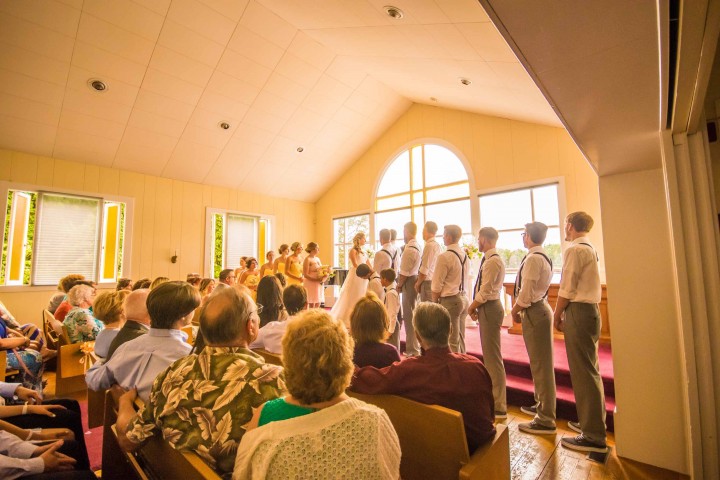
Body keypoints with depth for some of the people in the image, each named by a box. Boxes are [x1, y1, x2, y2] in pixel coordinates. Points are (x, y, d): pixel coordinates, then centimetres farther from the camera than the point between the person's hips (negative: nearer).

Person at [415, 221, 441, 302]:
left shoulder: (429, 245, -17)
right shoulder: (438, 245, 11)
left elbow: (424, 269, -18)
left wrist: (418, 283, -5)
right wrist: (418, 280, 16)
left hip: (428, 283, -9)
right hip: (435, 281, 9)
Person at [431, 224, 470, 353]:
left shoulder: (444, 257, -17)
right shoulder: (464, 254, 5)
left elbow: (437, 286, -14)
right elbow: (463, 278, 10)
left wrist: (435, 302, -1)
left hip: (450, 300, -8)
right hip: (463, 298, 8)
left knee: (452, 340, 3)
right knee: (460, 338, 18)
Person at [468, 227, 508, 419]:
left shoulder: (492, 261, -18)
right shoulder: (492, 259, 13)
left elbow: (485, 292, -21)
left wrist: (471, 308, -7)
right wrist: (476, 308, 7)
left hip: (489, 309, -11)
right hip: (488, 308, 11)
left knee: (492, 357, -2)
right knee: (489, 355, 20)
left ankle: (499, 407, 10)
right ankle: (493, 396, 36)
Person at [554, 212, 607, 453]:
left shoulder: (574, 250, -14)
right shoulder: (591, 249, 15)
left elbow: (567, 290, -16)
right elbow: (583, 285, 14)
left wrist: (557, 315, -4)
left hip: (578, 312, -10)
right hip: (591, 309, 10)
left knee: (583, 372, -3)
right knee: (590, 369, 19)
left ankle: (594, 436, 7)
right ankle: (592, 422, 34)